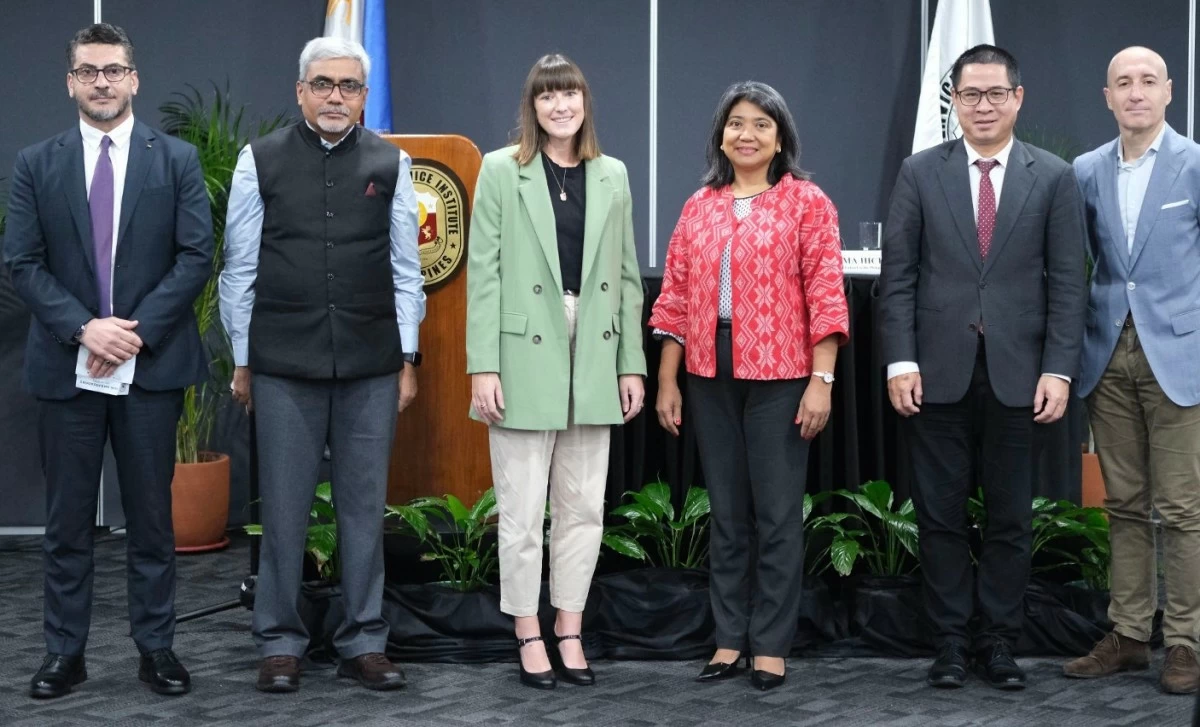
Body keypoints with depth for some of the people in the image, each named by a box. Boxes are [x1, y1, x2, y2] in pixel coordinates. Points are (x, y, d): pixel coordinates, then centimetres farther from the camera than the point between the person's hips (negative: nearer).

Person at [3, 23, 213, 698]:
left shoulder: (176, 158, 3)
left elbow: (196, 256, -3)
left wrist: (137, 328, -12)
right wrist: (84, 327, -13)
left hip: (151, 365, -1)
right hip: (67, 366, 1)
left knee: (151, 515, 6)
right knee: (68, 519, 7)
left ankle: (157, 648, 16)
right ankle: (66, 651, 16)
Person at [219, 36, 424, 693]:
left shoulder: (392, 165, 7)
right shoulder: (260, 162, 4)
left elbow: (406, 269, 8)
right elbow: (240, 268, 6)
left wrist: (408, 360, 5)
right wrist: (242, 361, 5)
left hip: (372, 367, 1)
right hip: (283, 365, -1)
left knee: (365, 505, 5)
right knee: (284, 507, 3)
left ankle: (363, 642, 16)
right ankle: (280, 643, 16)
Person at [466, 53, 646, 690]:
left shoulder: (612, 175, 10)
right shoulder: (501, 170, -1)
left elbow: (627, 275, 10)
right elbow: (483, 272, -5)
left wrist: (632, 365, 5)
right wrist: (483, 366, -11)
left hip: (593, 362, 4)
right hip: (524, 358, -3)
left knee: (583, 508, 9)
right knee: (522, 511, 2)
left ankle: (570, 632, 20)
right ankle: (528, 636, 15)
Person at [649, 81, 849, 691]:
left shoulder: (807, 203, -1)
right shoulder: (699, 207, 10)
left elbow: (825, 297, -6)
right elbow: (675, 299, 10)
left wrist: (822, 380, -13)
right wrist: (667, 381, 6)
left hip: (780, 375, -4)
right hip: (711, 376, 4)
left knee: (778, 514, 2)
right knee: (726, 513, 11)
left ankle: (772, 646, 12)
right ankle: (729, 639, 20)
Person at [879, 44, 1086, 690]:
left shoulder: (1053, 177, 4)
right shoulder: (920, 172, 5)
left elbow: (1066, 283, 1)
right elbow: (897, 274, 2)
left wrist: (1058, 370, -7)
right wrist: (900, 360, -6)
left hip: (1016, 372, 0)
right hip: (938, 371, 0)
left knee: (1010, 518, 6)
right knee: (940, 515, 5)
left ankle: (999, 644, 17)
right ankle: (950, 643, 16)